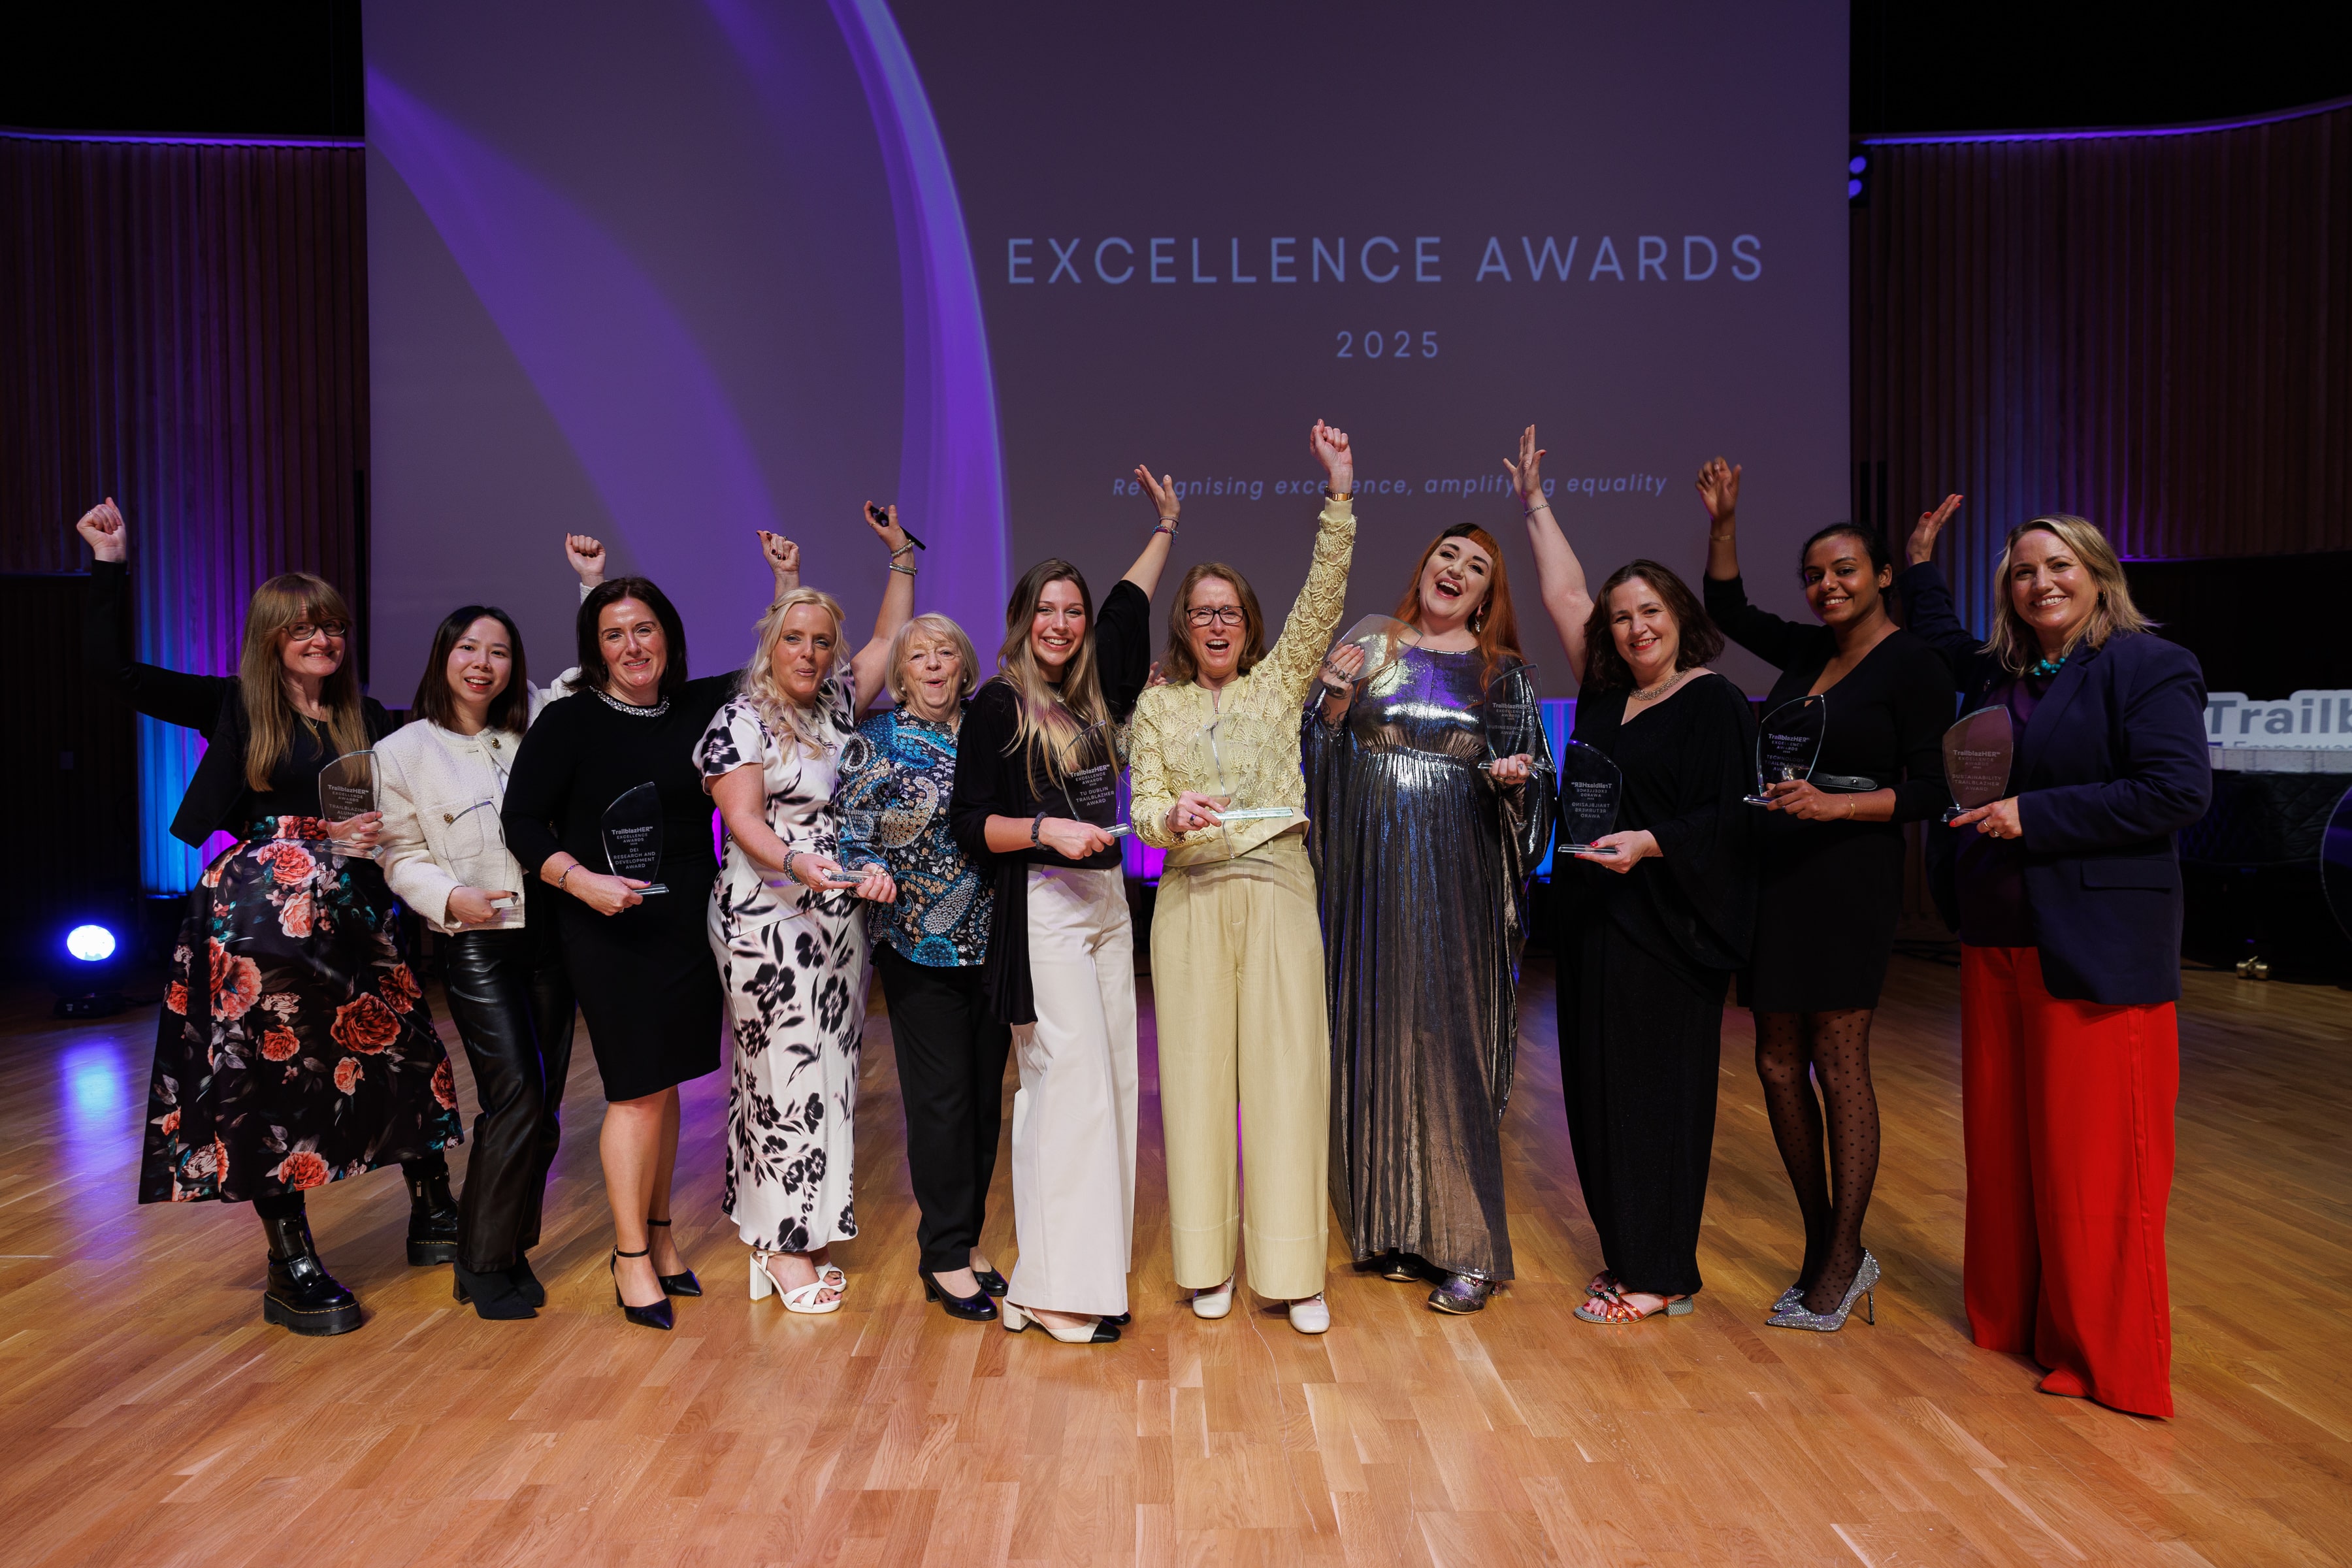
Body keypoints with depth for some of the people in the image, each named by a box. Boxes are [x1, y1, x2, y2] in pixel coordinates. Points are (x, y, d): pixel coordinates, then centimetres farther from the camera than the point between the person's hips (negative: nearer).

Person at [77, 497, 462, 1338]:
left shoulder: (372, 723, 10)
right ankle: (290, 1265, 7)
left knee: (396, 1055, 4)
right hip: (257, 917, -3)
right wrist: (111, 565, -2)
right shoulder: (235, 708, 3)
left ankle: (434, 1215, 22)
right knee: (266, 1076, -2)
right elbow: (114, 666, -1)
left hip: (351, 918, 3)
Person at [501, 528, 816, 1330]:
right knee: (639, 1089, -3)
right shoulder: (567, 722, -6)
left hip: (689, 923, 5)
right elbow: (522, 821, -7)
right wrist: (583, 880, -21)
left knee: (662, 1085, 14)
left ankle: (659, 1237, 27)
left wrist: (788, 581, 9)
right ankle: (631, 1259, 12)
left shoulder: (698, 707, 6)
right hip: (610, 929, -5)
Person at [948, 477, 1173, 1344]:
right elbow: (969, 822, -6)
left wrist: (1164, 528, 39)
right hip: (1040, 907, -7)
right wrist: (1046, 829, -20)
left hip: (1107, 900, 7)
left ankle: (1089, 1263, 14)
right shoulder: (998, 704, -2)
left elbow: (1126, 609, 30)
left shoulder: (1092, 694, 15)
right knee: (1069, 1077, -11)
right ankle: (1055, 1286, -4)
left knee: (1108, 1077, 5)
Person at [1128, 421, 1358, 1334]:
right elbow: (1143, 815, 5)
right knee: (1198, 1071, 3)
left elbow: (1323, 600, -2)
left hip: (1279, 891, 0)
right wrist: (1174, 814, -18)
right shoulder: (1157, 706, 11)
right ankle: (1208, 1263, 14)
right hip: (1192, 900, 1)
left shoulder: (1280, 681, 10)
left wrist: (1339, 494, -9)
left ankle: (1291, 1266, 4)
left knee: (1286, 1069, -3)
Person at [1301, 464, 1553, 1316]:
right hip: (1369, 873, 1)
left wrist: (1517, 778, -12)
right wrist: (1336, 701, -10)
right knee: (1373, 1037, 3)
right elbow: (1318, 759, 7)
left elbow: (1534, 778, 9)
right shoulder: (1365, 647, 8)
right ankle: (1389, 1225, 16)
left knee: (1449, 1044, -4)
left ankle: (1469, 1249, 4)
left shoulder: (1503, 671, 8)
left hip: (1454, 881, -1)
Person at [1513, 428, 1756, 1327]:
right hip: (1592, 917, 7)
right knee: (1597, 1086, 9)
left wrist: (1649, 843, -25)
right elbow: (1564, 596, 20)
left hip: (1666, 926, -7)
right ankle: (1625, 1251, 21)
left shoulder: (1714, 703, -6)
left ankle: (1661, 1274, 9)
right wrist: (1536, 505, 26)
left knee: (1656, 1091, -2)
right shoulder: (1604, 693, 12)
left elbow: (1730, 816, -11)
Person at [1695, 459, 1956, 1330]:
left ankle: (1844, 1258, 9)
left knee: (1839, 1067, -2)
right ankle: (1823, 1244, 20)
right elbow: (1727, 608, 26)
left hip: (1850, 880, -7)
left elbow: (1928, 793, -10)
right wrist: (1723, 523, 14)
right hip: (1776, 874, 7)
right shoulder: (1809, 651, 13)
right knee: (1779, 1063, 8)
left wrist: (1832, 804, -24)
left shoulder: (1913, 665, -7)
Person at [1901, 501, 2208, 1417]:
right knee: (2003, 1144, 14)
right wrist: (1920, 568, 30)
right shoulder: (1996, 674, 14)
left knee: (2091, 1156, -1)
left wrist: (2035, 816, -18)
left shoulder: (2148, 668, -7)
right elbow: (1944, 645, 37)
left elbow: (2178, 791, -18)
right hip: (1998, 945, 7)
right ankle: (2012, 1318, 28)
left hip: (2096, 951, -7)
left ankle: (2105, 1357, 12)